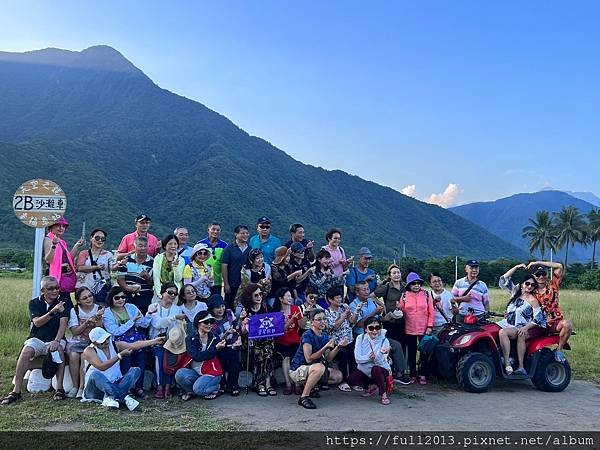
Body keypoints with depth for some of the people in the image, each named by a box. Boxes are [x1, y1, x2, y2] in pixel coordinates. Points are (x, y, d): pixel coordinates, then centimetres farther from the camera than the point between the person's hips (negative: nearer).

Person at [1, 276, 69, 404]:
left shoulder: (63, 303, 3)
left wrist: (57, 341, -25)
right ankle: (16, 391, -24)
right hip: (37, 339, 1)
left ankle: (59, 389, -29)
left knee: (59, 350, -33)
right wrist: (53, 312, -28)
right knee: (26, 351, -29)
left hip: (55, 339, -1)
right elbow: (37, 322, -12)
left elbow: (63, 323, -9)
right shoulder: (35, 303, 4)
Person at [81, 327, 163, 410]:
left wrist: (154, 341, -21)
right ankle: (125, 398, -40)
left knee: (136, 370, -16)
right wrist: (120, 355, -21)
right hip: (97, 388, -4)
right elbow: (101, 367, -23)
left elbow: (134, 345, -9)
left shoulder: (115, 345, 4)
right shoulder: (89, 351, -8)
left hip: (115, 386, 4)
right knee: (95, 374, -34)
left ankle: (111, 397, -35)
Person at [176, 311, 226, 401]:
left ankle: (215, 388, 5)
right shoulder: (190, 339, -4)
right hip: (195, 371, 1)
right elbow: (197, 356, -19)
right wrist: (216, 348, -24)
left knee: (198, 388, -28)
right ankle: (190, 391, 4)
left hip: (212, 373, -1)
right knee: (180, 374, -27)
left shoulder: (215, 338, 1)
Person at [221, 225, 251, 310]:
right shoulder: (229, 249, -2)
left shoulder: (250, 249, 7)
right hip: (232, 285, -3)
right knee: (229, 307, 4)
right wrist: (226, 284, -9)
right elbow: (224, 266, -5)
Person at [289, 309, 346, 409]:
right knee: (319, 367, -36)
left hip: (310, 369, 8)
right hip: (297, 370, -8)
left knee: (338, 376, 1)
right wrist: (325, 347, -30)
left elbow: (328, 359, 4)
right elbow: (309, 359, -26)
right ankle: (304, 397, -26)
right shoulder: (307, 336, -19)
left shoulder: (324, 336, 6)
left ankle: (311, 387, 13)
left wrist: (338, 346, -9)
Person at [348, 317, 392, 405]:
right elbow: (357, 358, -17)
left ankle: (383, 394, -14)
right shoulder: (360, 338, -8)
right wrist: (368, 357, -35)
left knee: (376, 369, -36)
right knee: (351, 380, -23)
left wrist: (381, 353, -45)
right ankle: (372, 386, 6)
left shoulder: (384, 341, -13)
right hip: (364, 370, 3)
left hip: (381, 369, -3)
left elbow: (379, 362, -23)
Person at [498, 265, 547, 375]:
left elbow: (537, 319, -5)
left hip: (520, 327, -5)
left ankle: (507, 364, -31)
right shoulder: (516, 292, 15)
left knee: (503, 333, -34)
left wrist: (525, 328, -19)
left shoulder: (532, 300, -1)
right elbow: (503, 280, 13)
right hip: (507, 323, 5)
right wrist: (516, 267, 8)